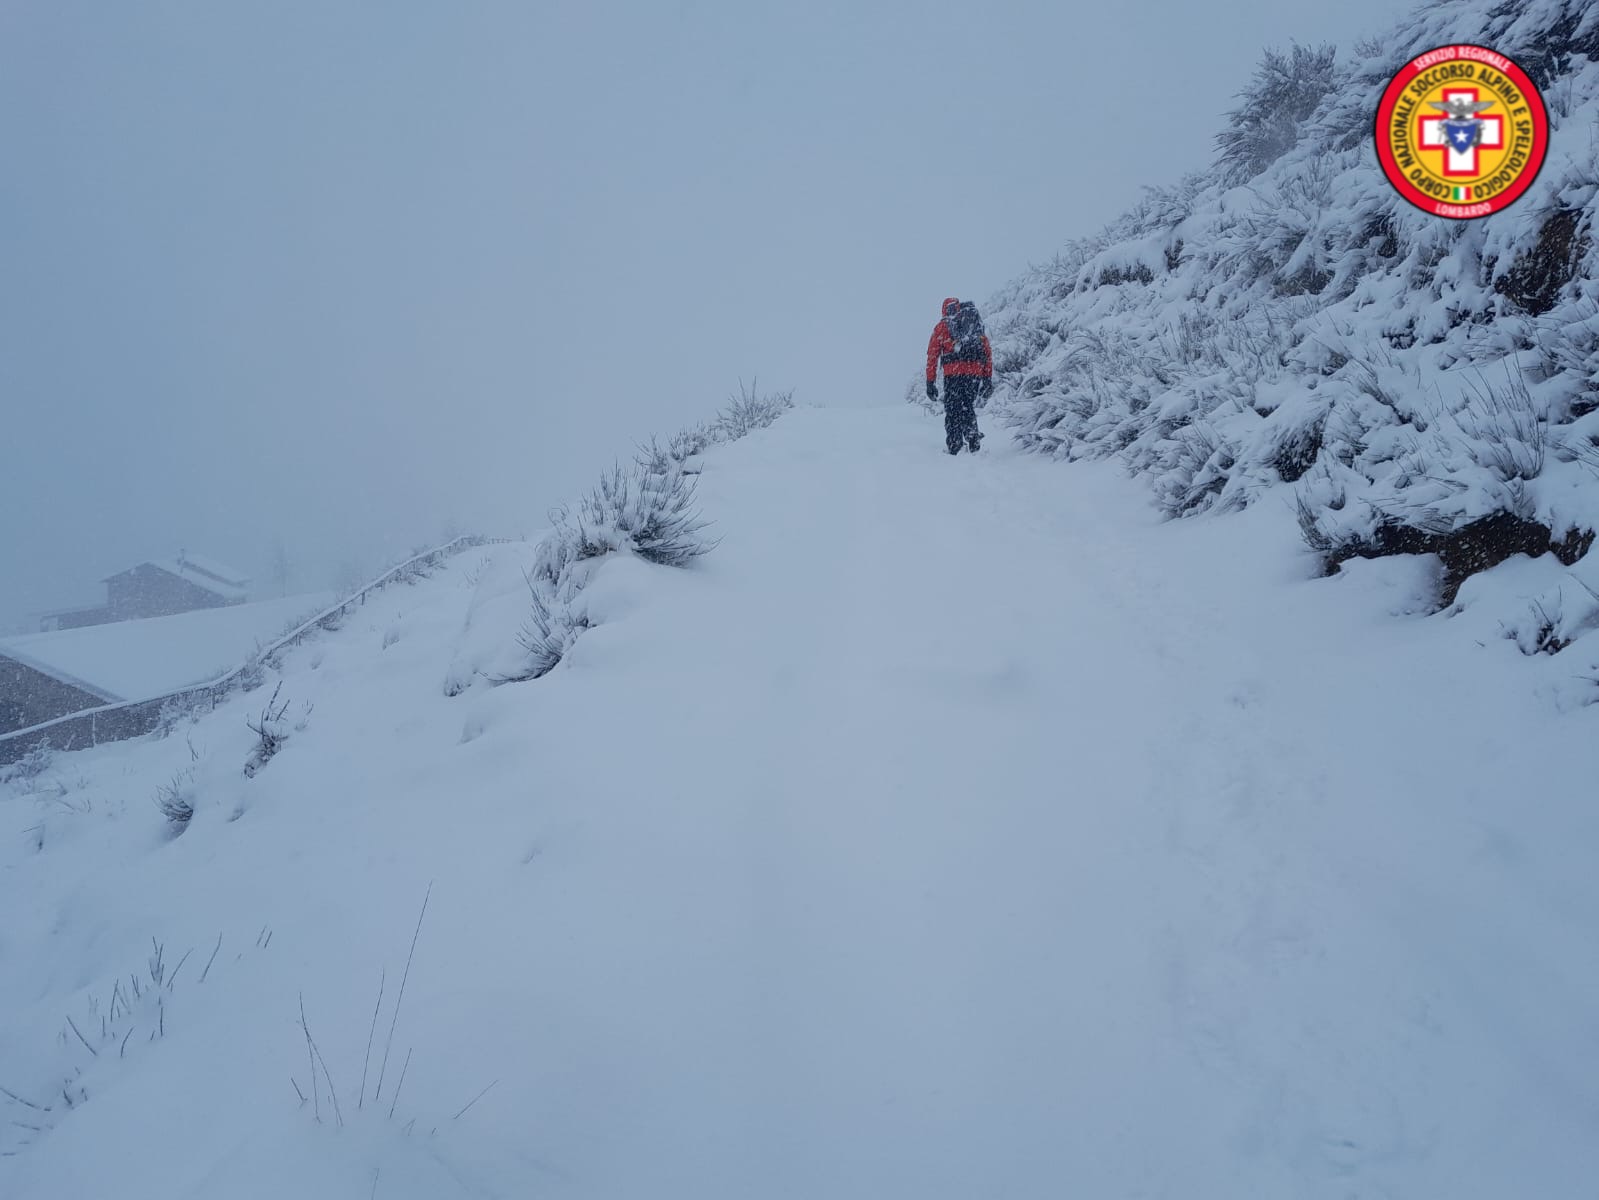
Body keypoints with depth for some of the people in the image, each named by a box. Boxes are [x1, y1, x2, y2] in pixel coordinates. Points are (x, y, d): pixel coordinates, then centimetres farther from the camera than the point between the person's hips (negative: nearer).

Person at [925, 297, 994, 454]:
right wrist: (988, 379, 15)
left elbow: (932, 355, 7)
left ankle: (954, 448, -1)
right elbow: (988, 352, 15)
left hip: (953, 372, -3)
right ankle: (974, 439, 5)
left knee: (953, 410, 5)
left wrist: (930, 382, 7)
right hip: (975, 372, 3)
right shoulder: (977, 324, 21)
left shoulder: (942, 326, 13)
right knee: (968, 407, 19)